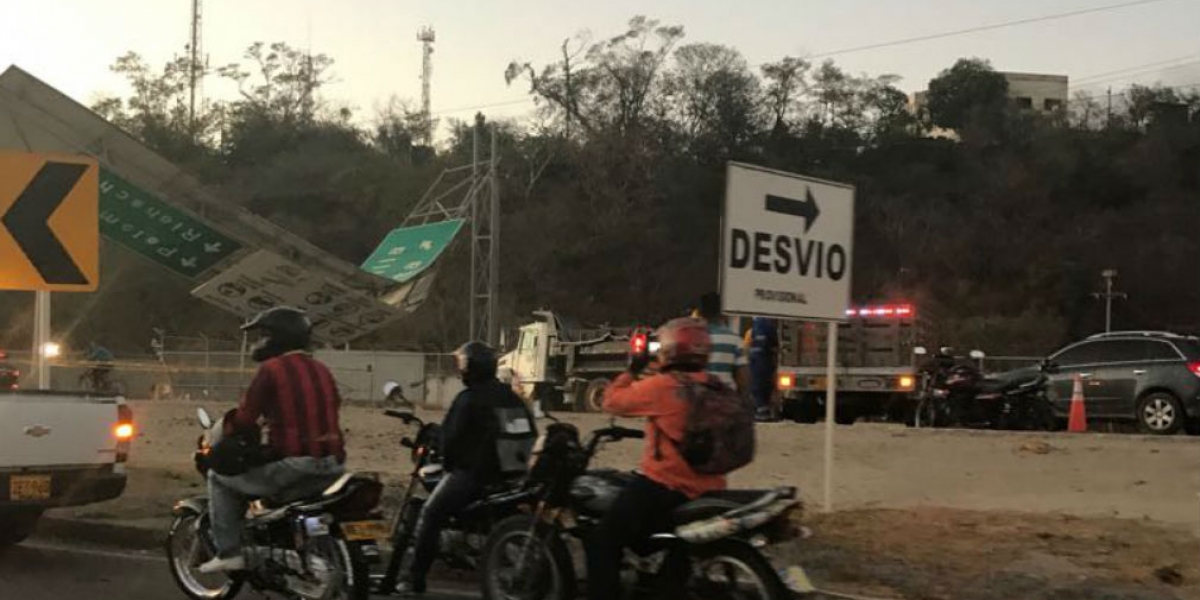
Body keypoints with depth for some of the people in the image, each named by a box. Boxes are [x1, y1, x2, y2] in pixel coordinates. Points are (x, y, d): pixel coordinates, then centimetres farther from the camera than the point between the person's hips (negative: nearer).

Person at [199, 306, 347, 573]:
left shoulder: (272, 369, -5)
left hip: (292, 467, -7)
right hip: (332, 468, 7)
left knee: (219, 476, 13)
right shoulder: (322, 371, 15)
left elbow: (244, 418, -6)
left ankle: (229, 552, 7)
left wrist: (222, 436, 16)